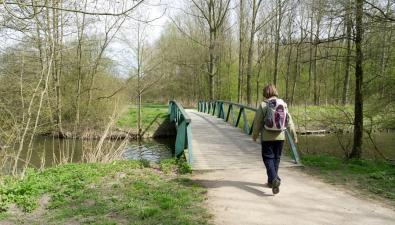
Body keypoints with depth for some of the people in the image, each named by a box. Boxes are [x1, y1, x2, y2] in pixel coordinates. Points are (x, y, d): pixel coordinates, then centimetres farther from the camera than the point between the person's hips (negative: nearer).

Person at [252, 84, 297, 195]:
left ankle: (274, 179, -16)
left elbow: (257, 122, -4)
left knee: (268, 158, 4)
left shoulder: (263, 105, -9)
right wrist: (294, 135, 9)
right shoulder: (283, 104, 3)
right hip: (280, 137, 4)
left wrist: (255, 135, 9)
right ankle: (271, 181, 26)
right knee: (276, 158, 15)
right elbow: (289, 121, 3)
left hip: (267, 137, -4)